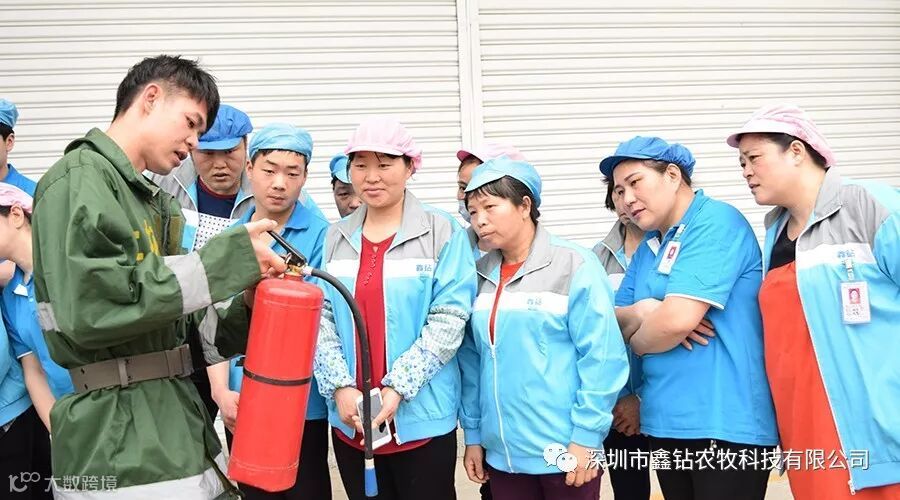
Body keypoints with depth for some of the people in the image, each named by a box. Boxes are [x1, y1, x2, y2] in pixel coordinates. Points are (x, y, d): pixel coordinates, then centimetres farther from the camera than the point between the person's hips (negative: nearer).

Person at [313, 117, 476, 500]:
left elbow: (449, 321, -11)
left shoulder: (442, 232, -6)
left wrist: (397, 387, -17)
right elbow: (320, 319, 3)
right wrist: (340, 387, -11)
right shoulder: (335, 238, 6)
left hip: (423, 417, -3)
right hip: (349, 419, 4)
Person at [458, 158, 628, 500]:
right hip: (502, 453, 5)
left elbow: (603, 356, -12)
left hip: (565, 451, -5)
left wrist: (586, 436, -13)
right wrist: (473, 433, 9)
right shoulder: (479, 276, 6)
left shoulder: (575, 265, -9)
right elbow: (471, 360, 10)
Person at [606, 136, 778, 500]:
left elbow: (678, 319, -22)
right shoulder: (648, 246, 14)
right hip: (665, 422, 8)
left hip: (724, 423, -8)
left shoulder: (716, 222, -12)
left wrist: (637, 341, -2)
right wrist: (641, 312, -9)